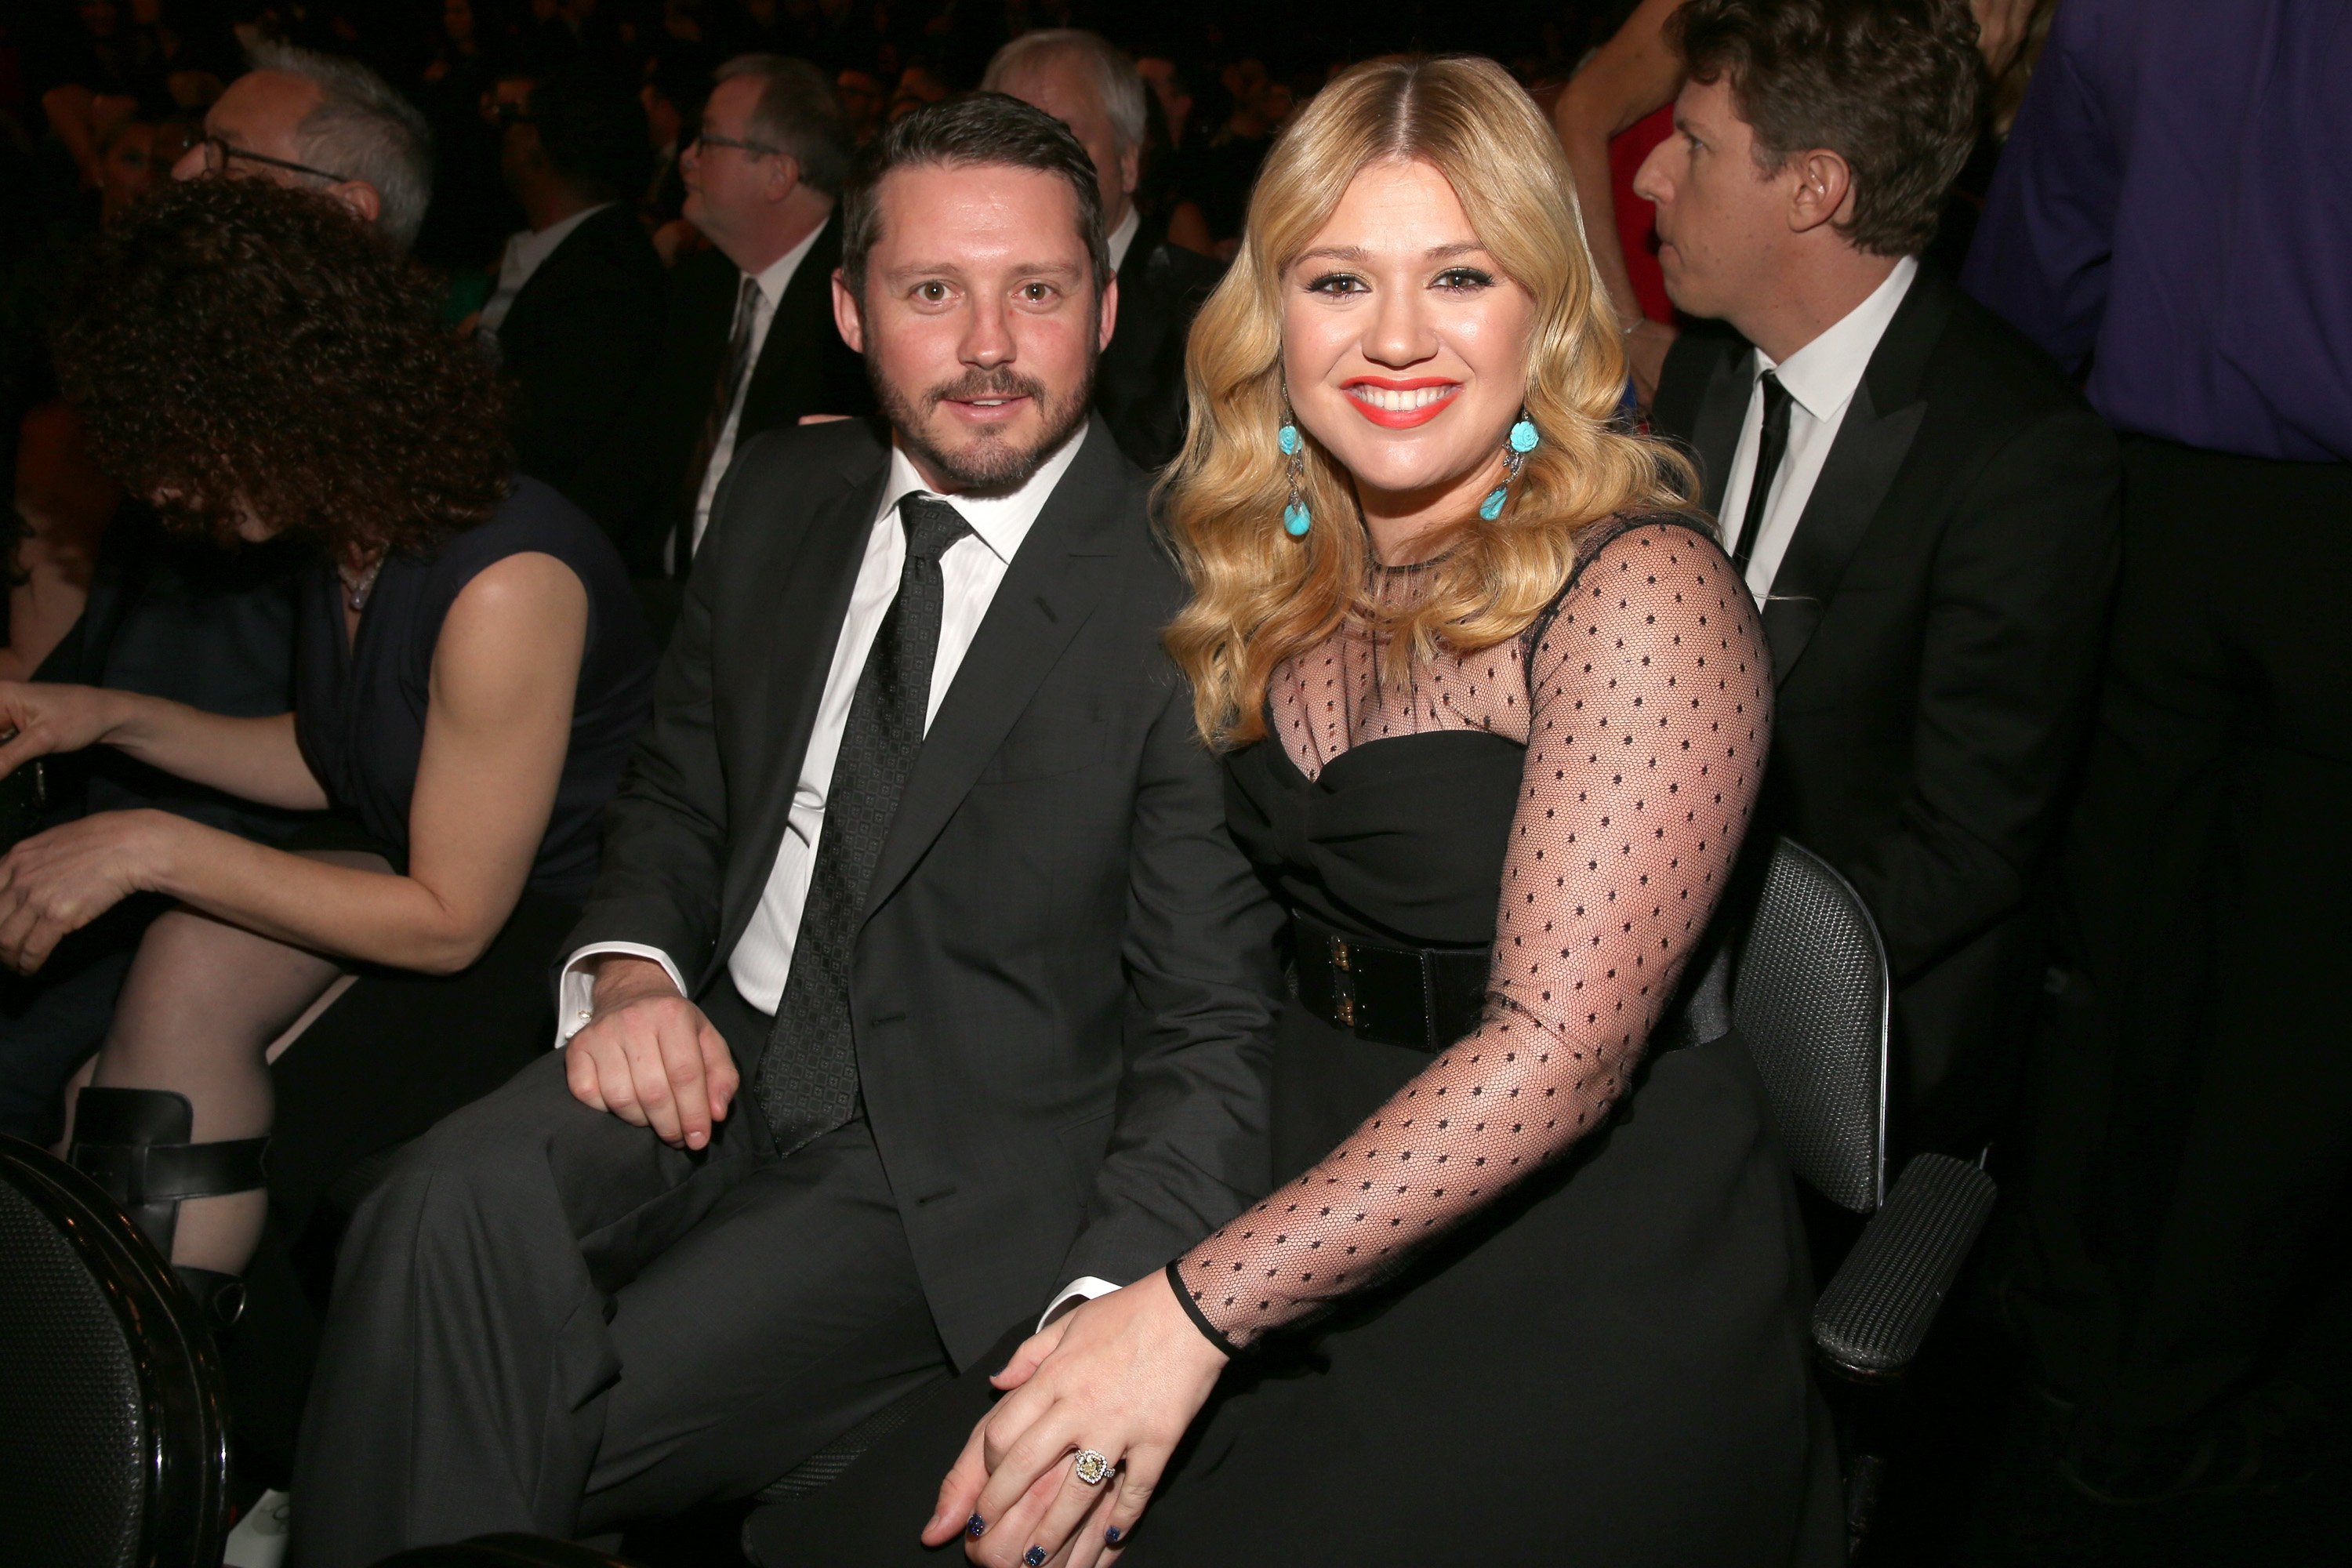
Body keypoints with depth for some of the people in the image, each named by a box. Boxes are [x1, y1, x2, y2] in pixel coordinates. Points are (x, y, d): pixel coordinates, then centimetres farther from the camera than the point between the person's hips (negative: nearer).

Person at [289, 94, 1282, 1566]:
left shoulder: (1183, 601, -14)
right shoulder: (781, 495, 5)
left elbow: (1210, 1033, -14)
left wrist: (1103, 1316, -28)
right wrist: (631, 971, -6)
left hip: (954, 1173, -4)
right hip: (720, 1058, 5)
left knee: (552, 1428, -21)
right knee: (450, 1212, -25)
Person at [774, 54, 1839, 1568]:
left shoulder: (1640, 594, -15)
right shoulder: (1286, 569, 7)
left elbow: (1557, 1048, -21)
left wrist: (1193, 1311, -23)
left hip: (1594, 1301, -5)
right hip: (1332, 1237, 6)